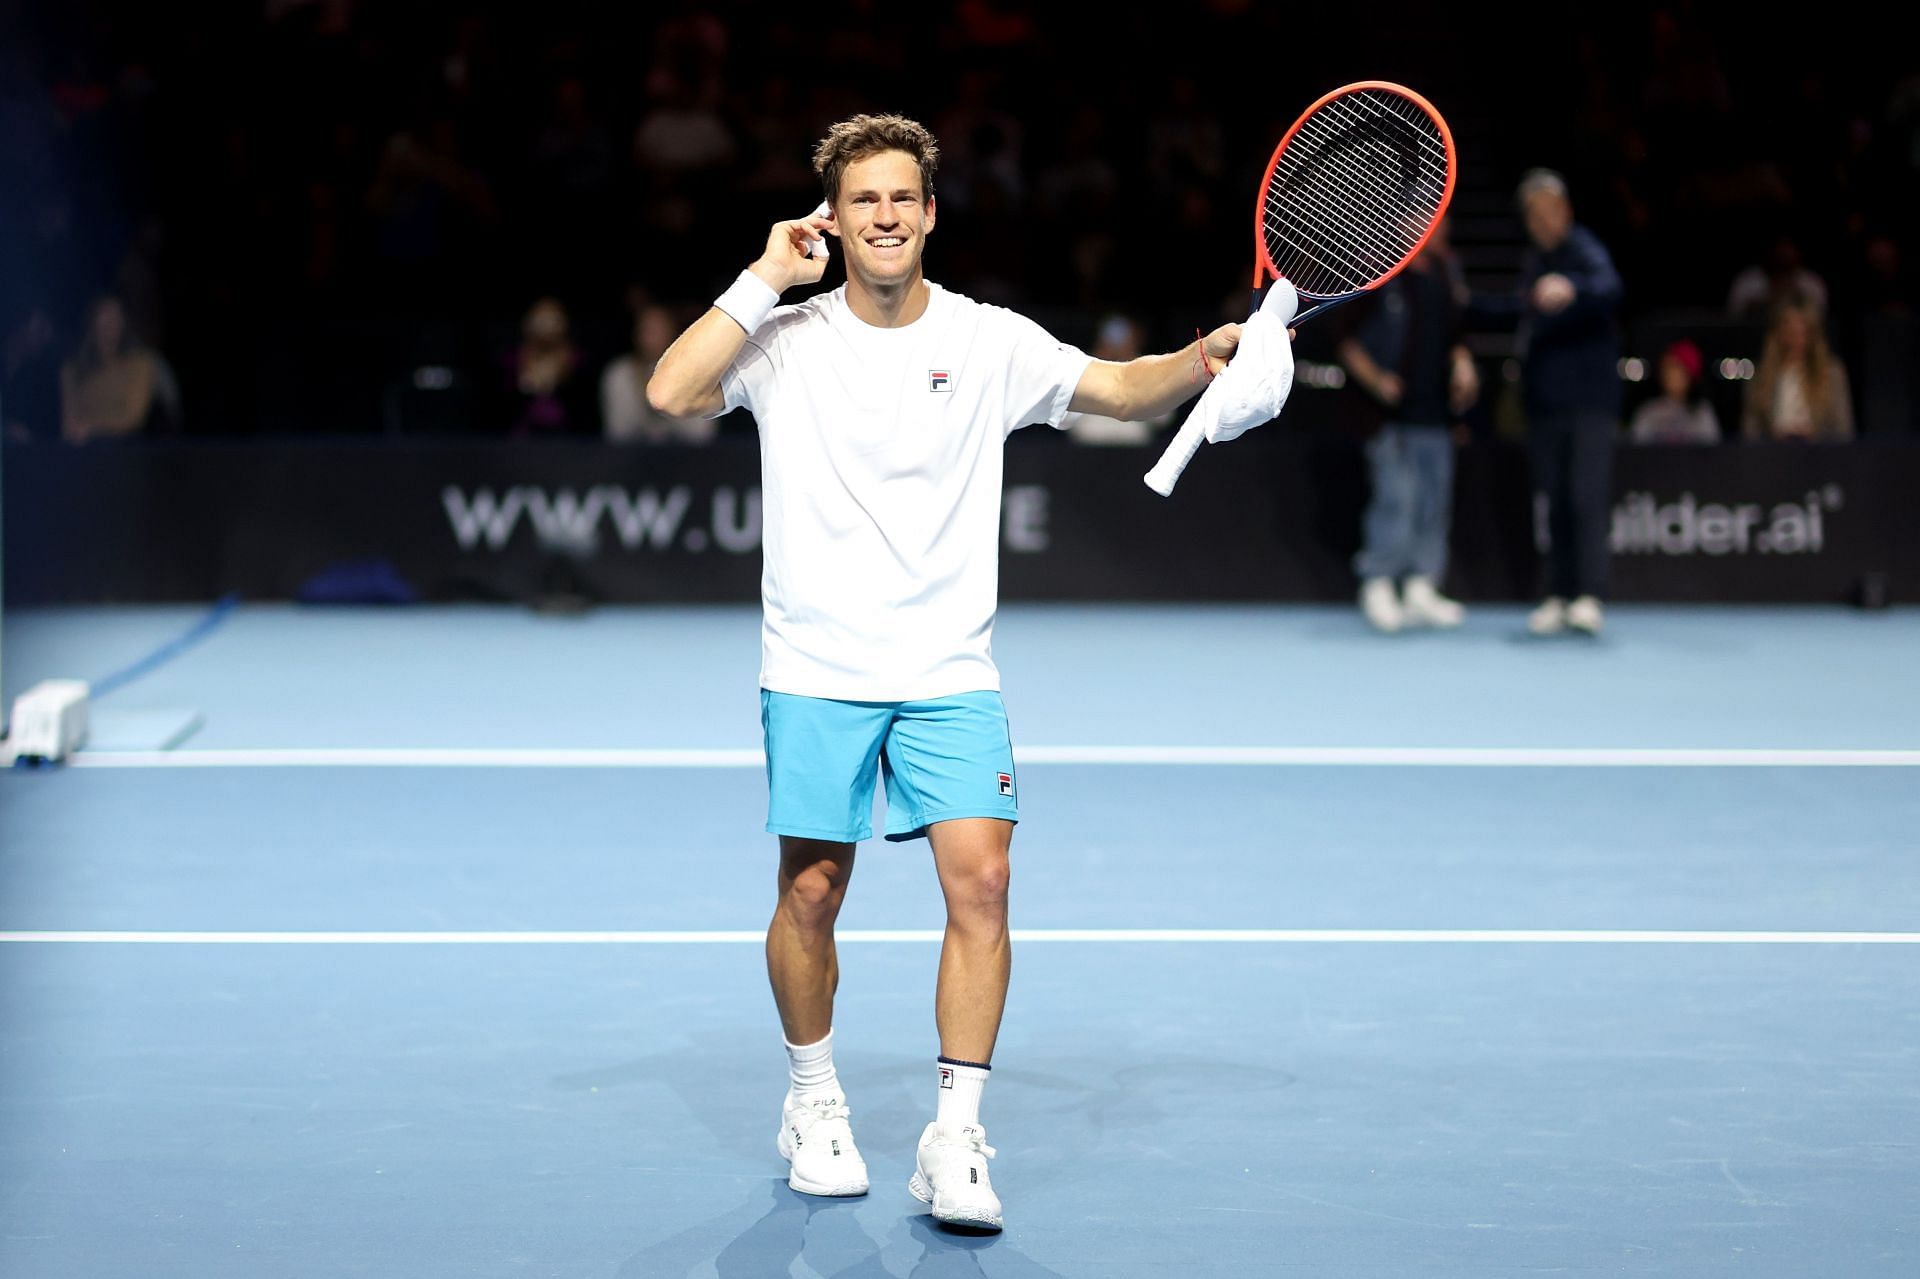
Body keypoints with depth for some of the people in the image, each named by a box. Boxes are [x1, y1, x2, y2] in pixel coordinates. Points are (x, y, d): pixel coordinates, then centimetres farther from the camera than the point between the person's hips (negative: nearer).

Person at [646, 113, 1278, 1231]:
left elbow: (1122, 389, 5)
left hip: (950, 674, 1)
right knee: (811, 894, 4)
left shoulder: (990, 341, 3)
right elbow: (672, 393, -14)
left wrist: (1202, 358, -15)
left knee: (981, 877, -13)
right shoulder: (787, 340, 0)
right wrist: (765, 279, -13)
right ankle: (814, 1101, 28)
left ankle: (956, 1139, -8)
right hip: (818, 674, 0)